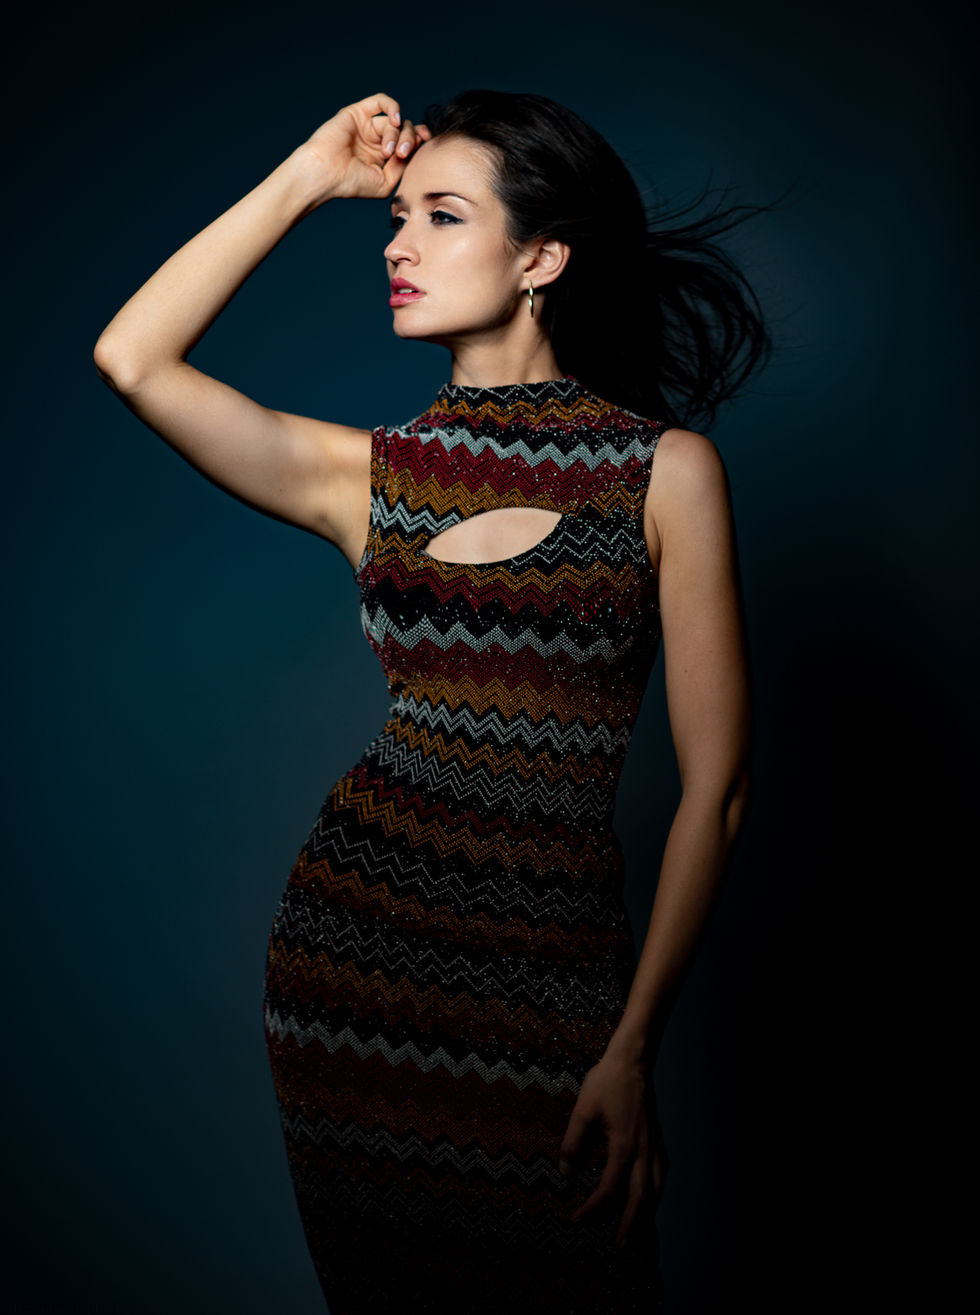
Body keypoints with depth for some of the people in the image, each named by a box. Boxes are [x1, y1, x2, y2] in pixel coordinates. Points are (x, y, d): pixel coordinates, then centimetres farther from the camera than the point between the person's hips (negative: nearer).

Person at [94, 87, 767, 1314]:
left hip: (551, 975, -2)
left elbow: (714, 788, -6)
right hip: (352, 944, 3)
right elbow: (133, 356, -6)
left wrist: (634, 1048, -9)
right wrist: (307, 177, -2)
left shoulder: (667, 471, -5)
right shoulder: (369, 474, 3)